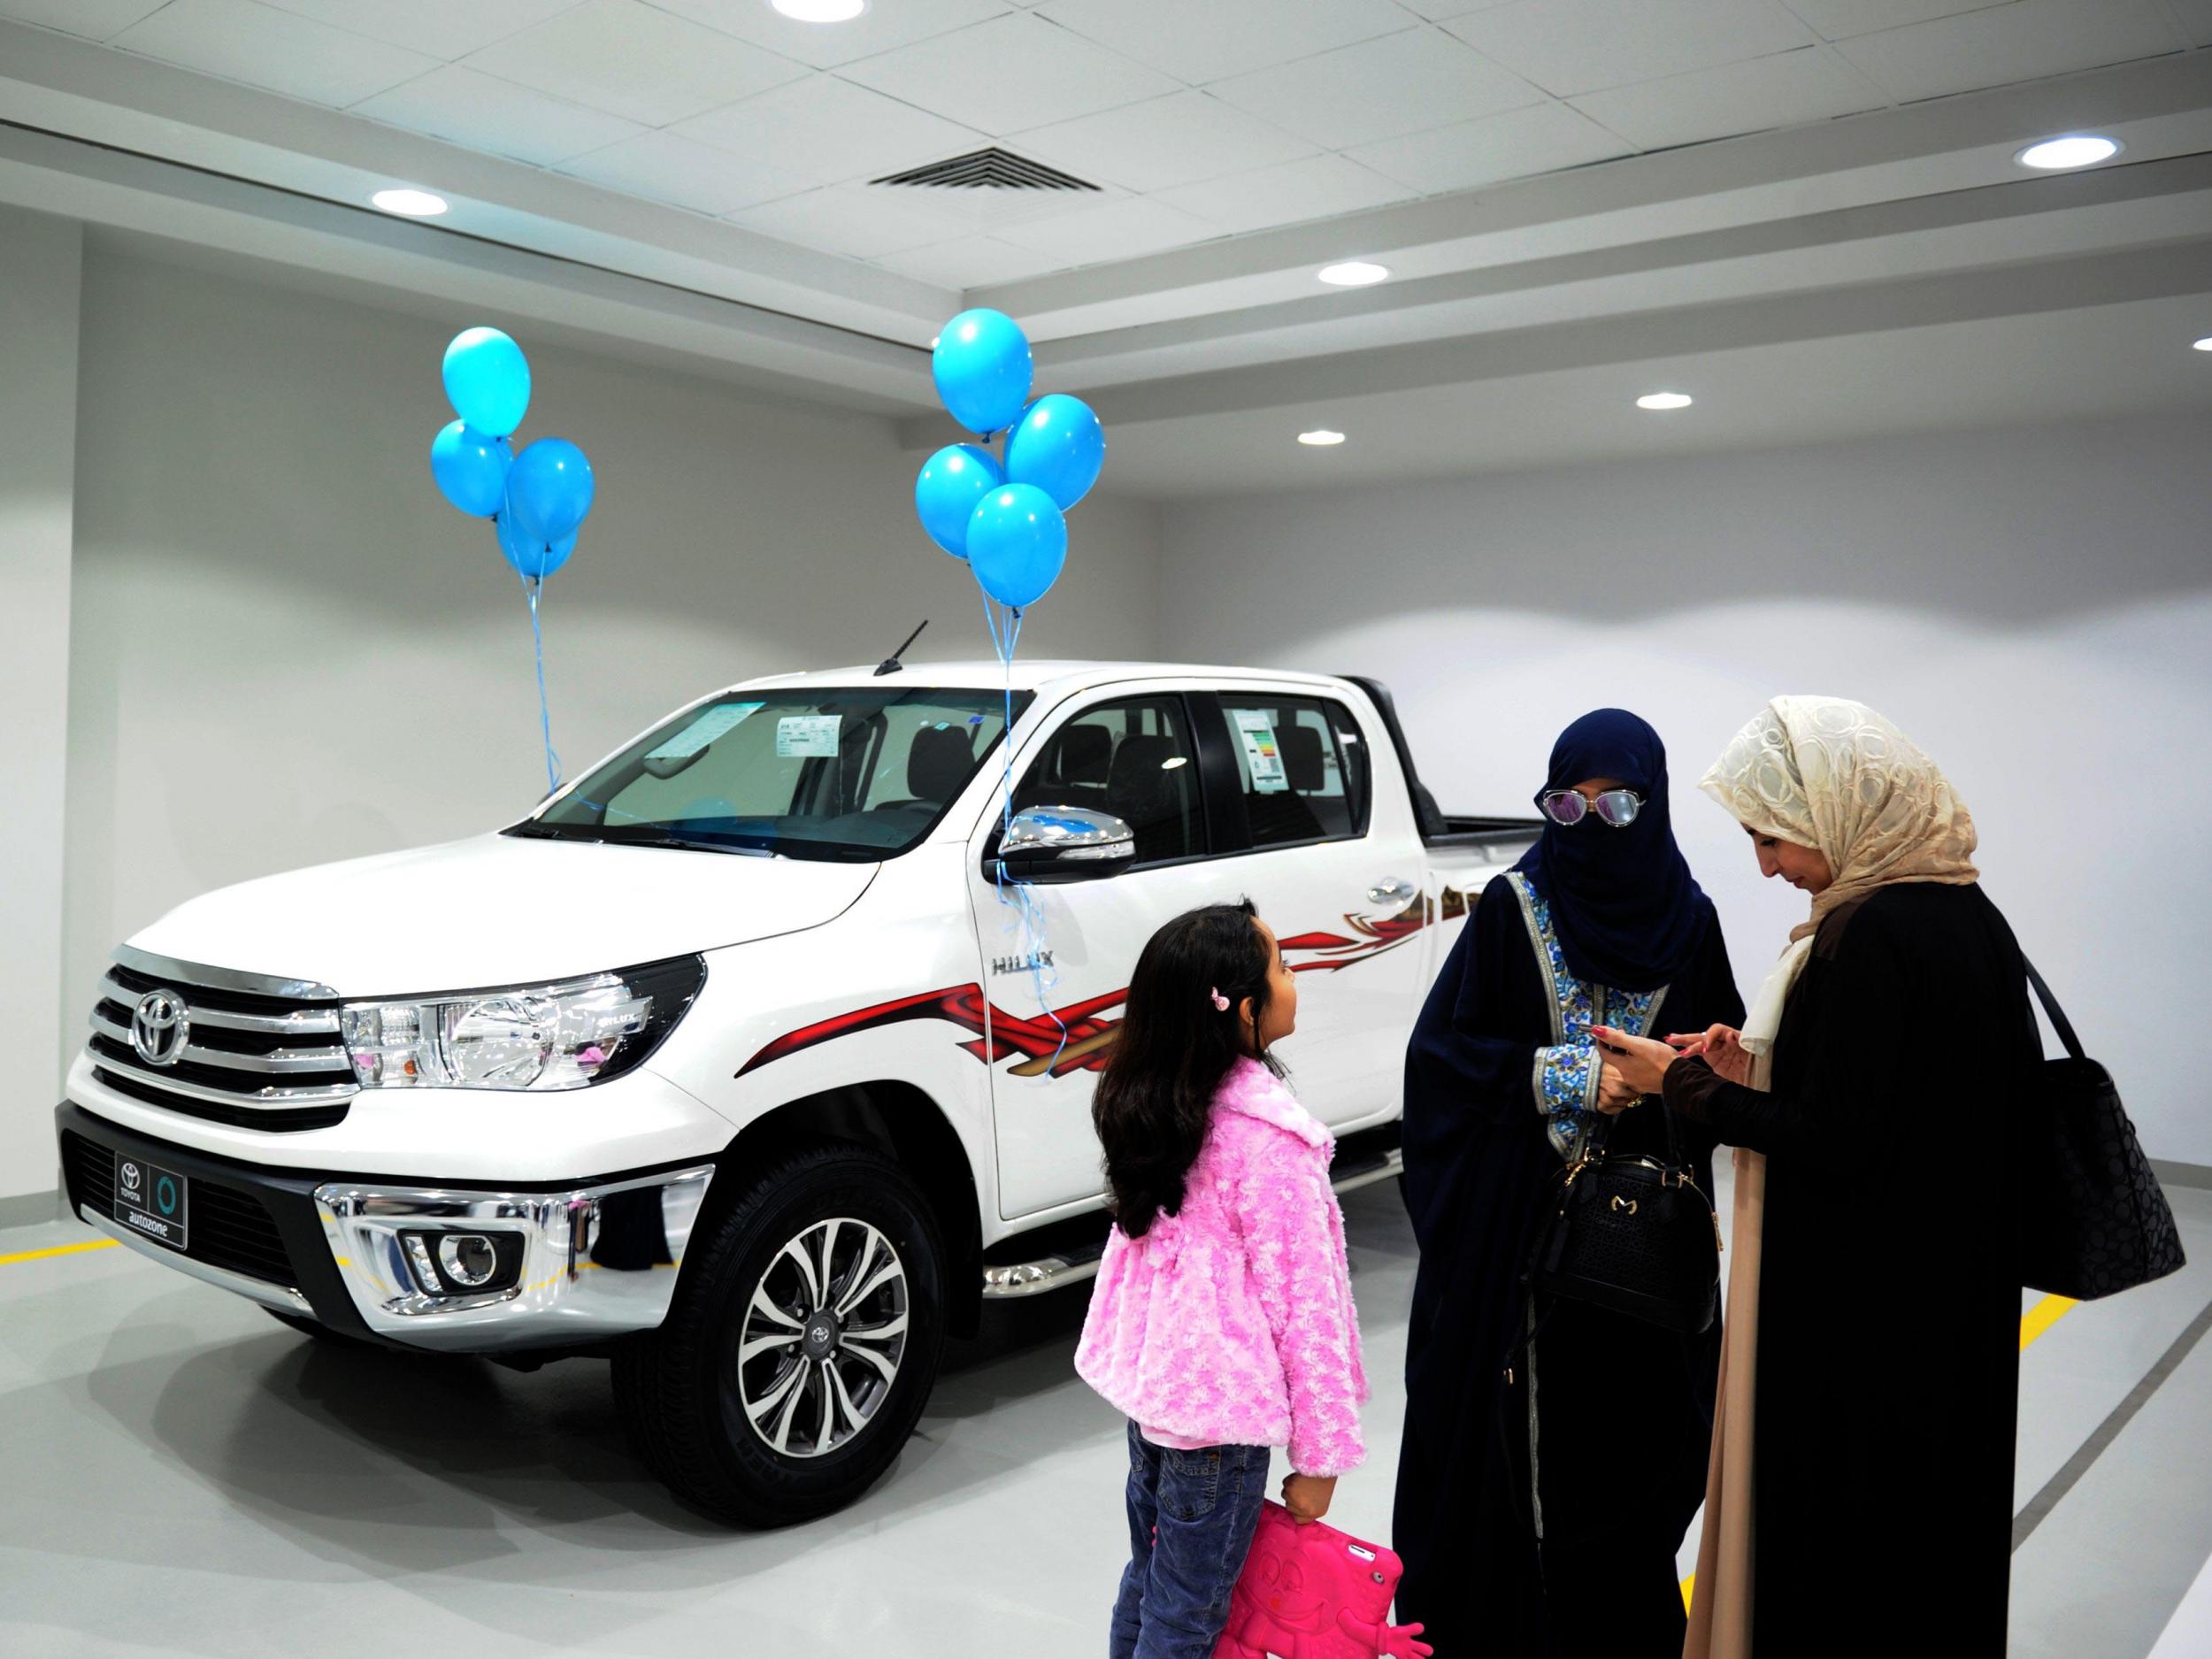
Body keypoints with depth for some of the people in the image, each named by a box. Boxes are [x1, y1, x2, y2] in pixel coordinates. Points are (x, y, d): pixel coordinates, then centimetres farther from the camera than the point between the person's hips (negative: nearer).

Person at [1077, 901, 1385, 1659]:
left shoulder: (1150, 1106, 0)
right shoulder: (1267, 1140, -23)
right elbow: (1300, 1299, -19)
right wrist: (1320, 1453, -10)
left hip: (1149, 1377, 8)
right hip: (1222, 1403, -8)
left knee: (1147, 1584, 22)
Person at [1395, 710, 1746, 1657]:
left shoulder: (1687, 920, 4)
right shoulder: (1512, 908, -3)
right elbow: (1442, 1048, -7)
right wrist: (1566, 1077, -16)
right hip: (1520, 1221, -2)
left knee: (1633, 1423, 9)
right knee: (1514, 1431, 3)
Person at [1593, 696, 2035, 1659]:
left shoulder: (1868, 936, -23)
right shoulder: (1968, 913, 5)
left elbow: (1833, 1144, -23)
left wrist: (1686, 1086, -12)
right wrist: (1758, 1066, 7)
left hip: (1854, 1307, -9)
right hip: (1951, 1294, 9)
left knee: (1828, 1529, 6)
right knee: (1928, 1509, 22)